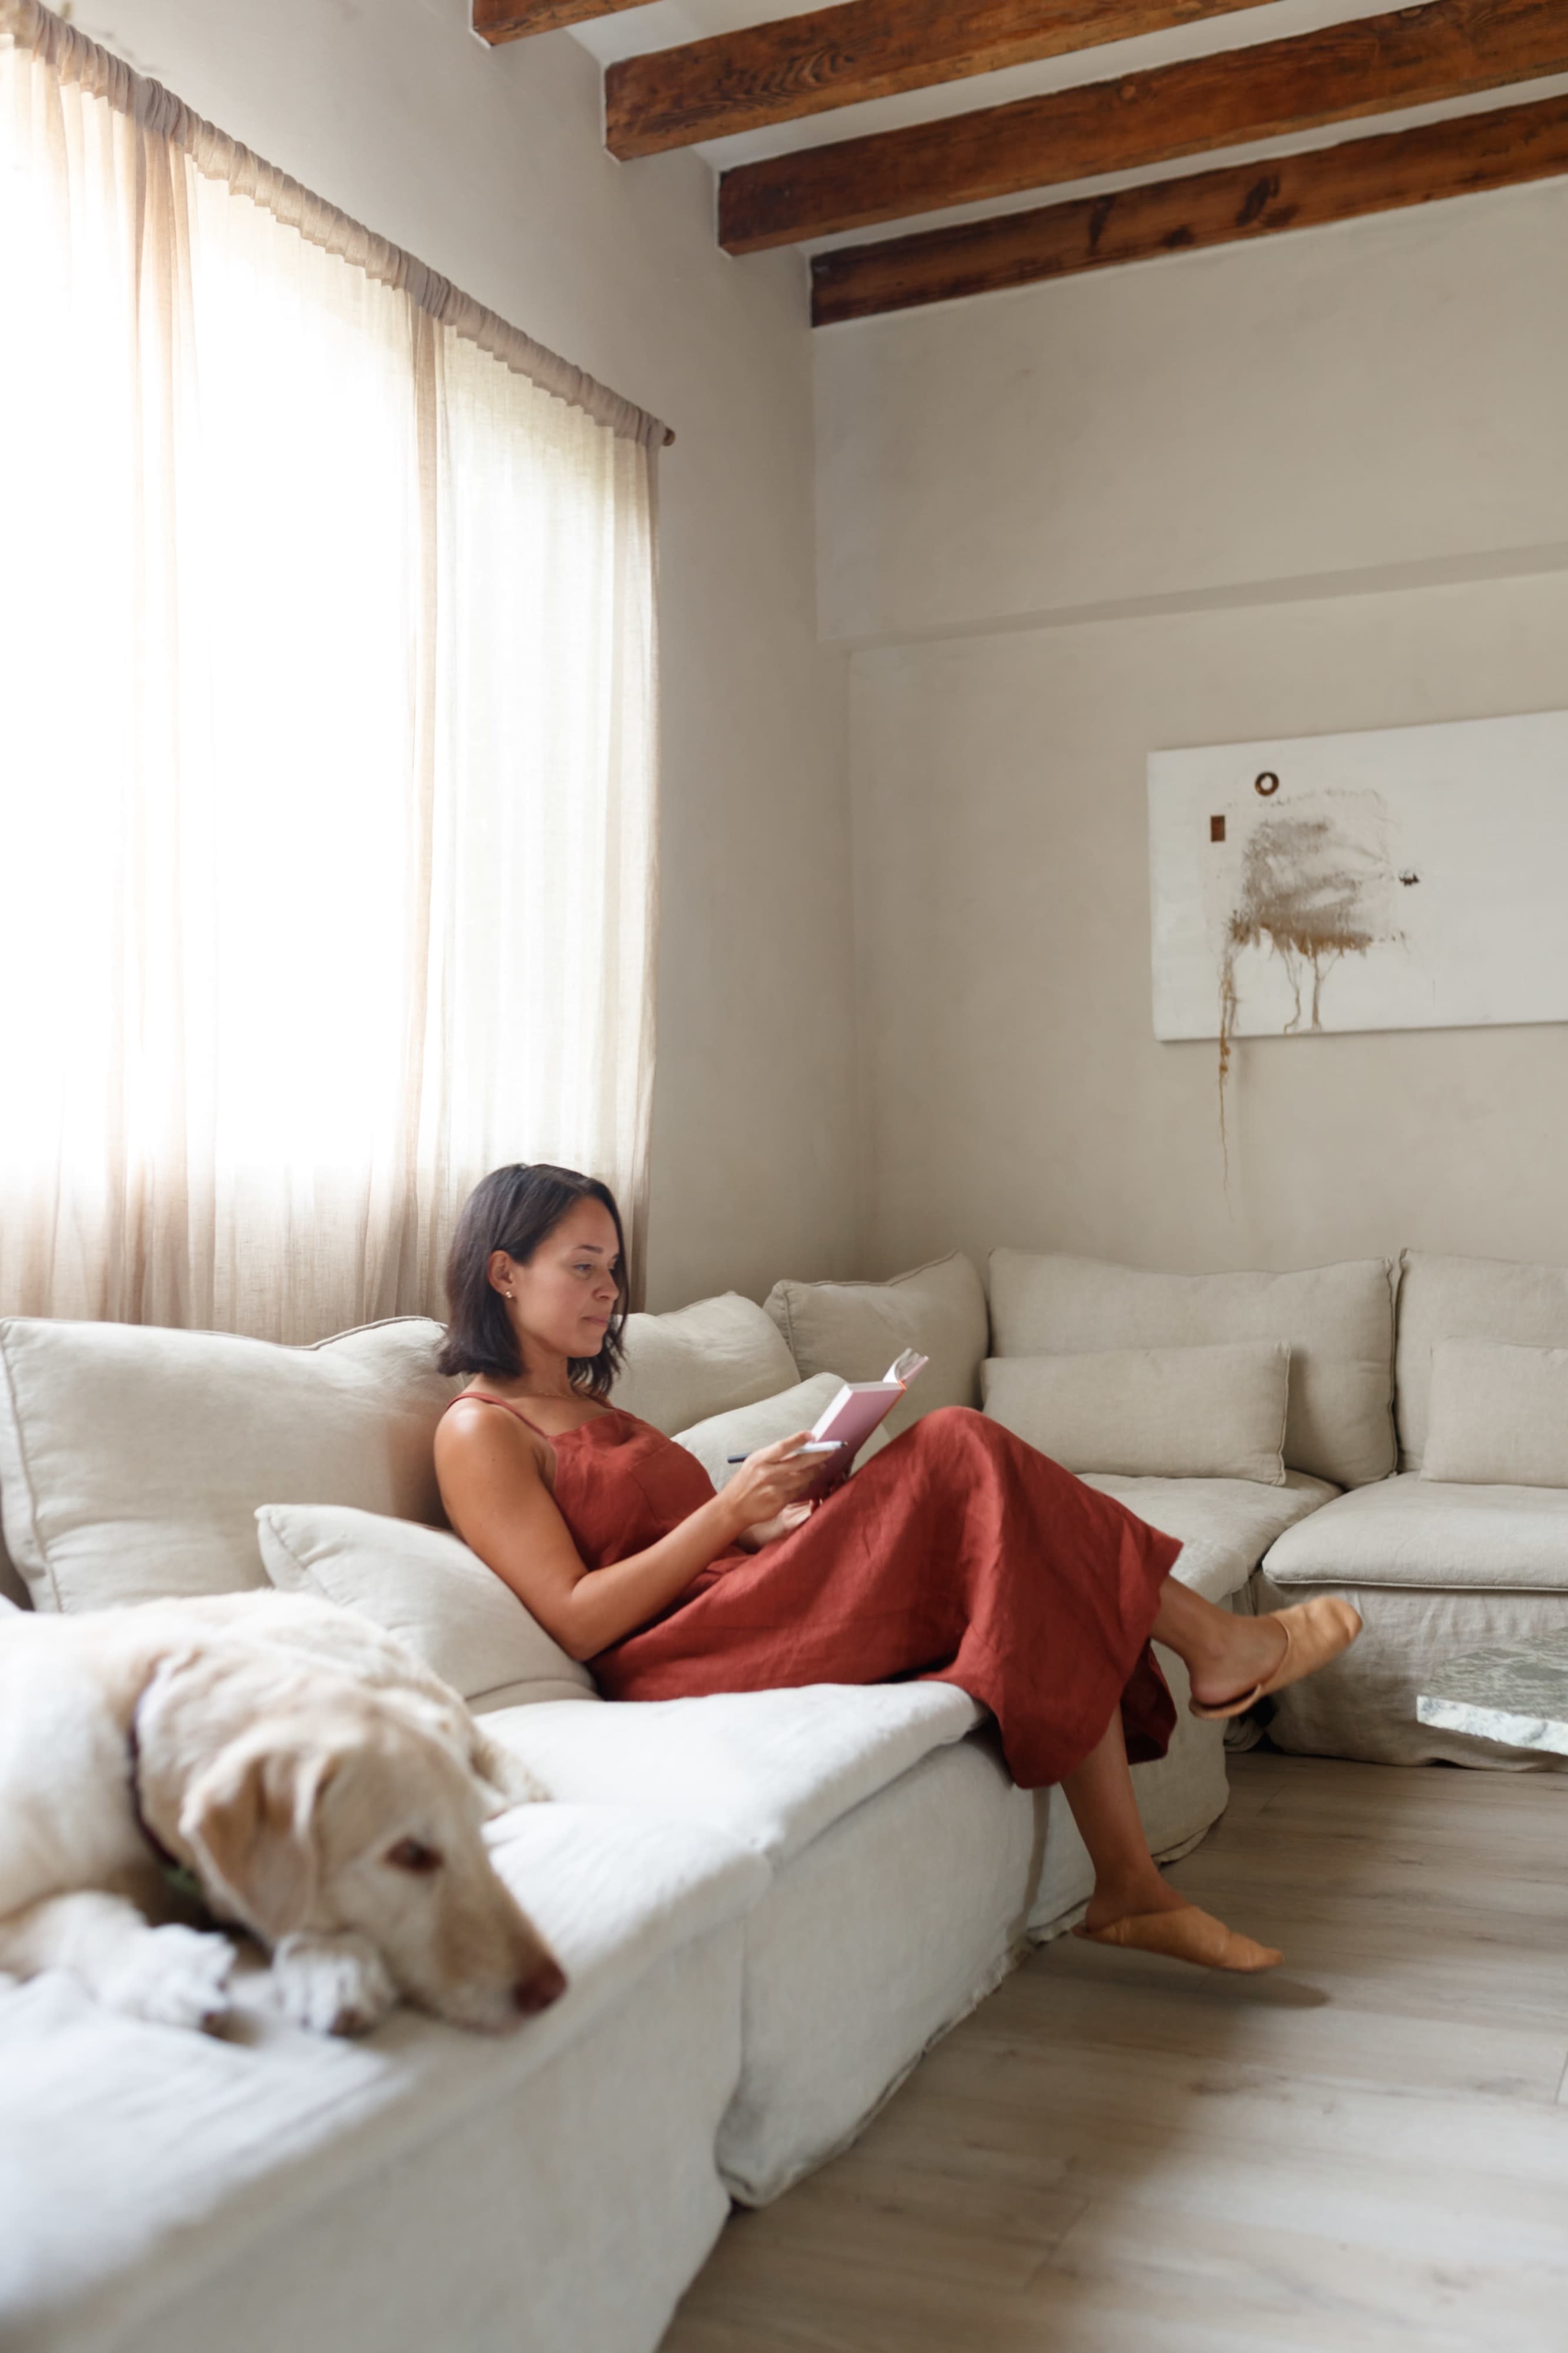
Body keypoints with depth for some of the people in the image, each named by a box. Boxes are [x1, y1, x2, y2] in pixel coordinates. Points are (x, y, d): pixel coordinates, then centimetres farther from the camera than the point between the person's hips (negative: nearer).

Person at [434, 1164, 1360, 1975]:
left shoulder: (590, 1406, 25)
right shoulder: (480, 1431, -3)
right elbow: (574, 1620, -14)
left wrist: (782, 1515, -1)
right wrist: (729, 1512, -16)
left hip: (756, 1611, 9)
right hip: (681, 1662, -9)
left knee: (1053, 1601, -10)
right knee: (952, 1453, -19)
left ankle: (1130, 1887, -9)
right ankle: (1217, 1643, -7)